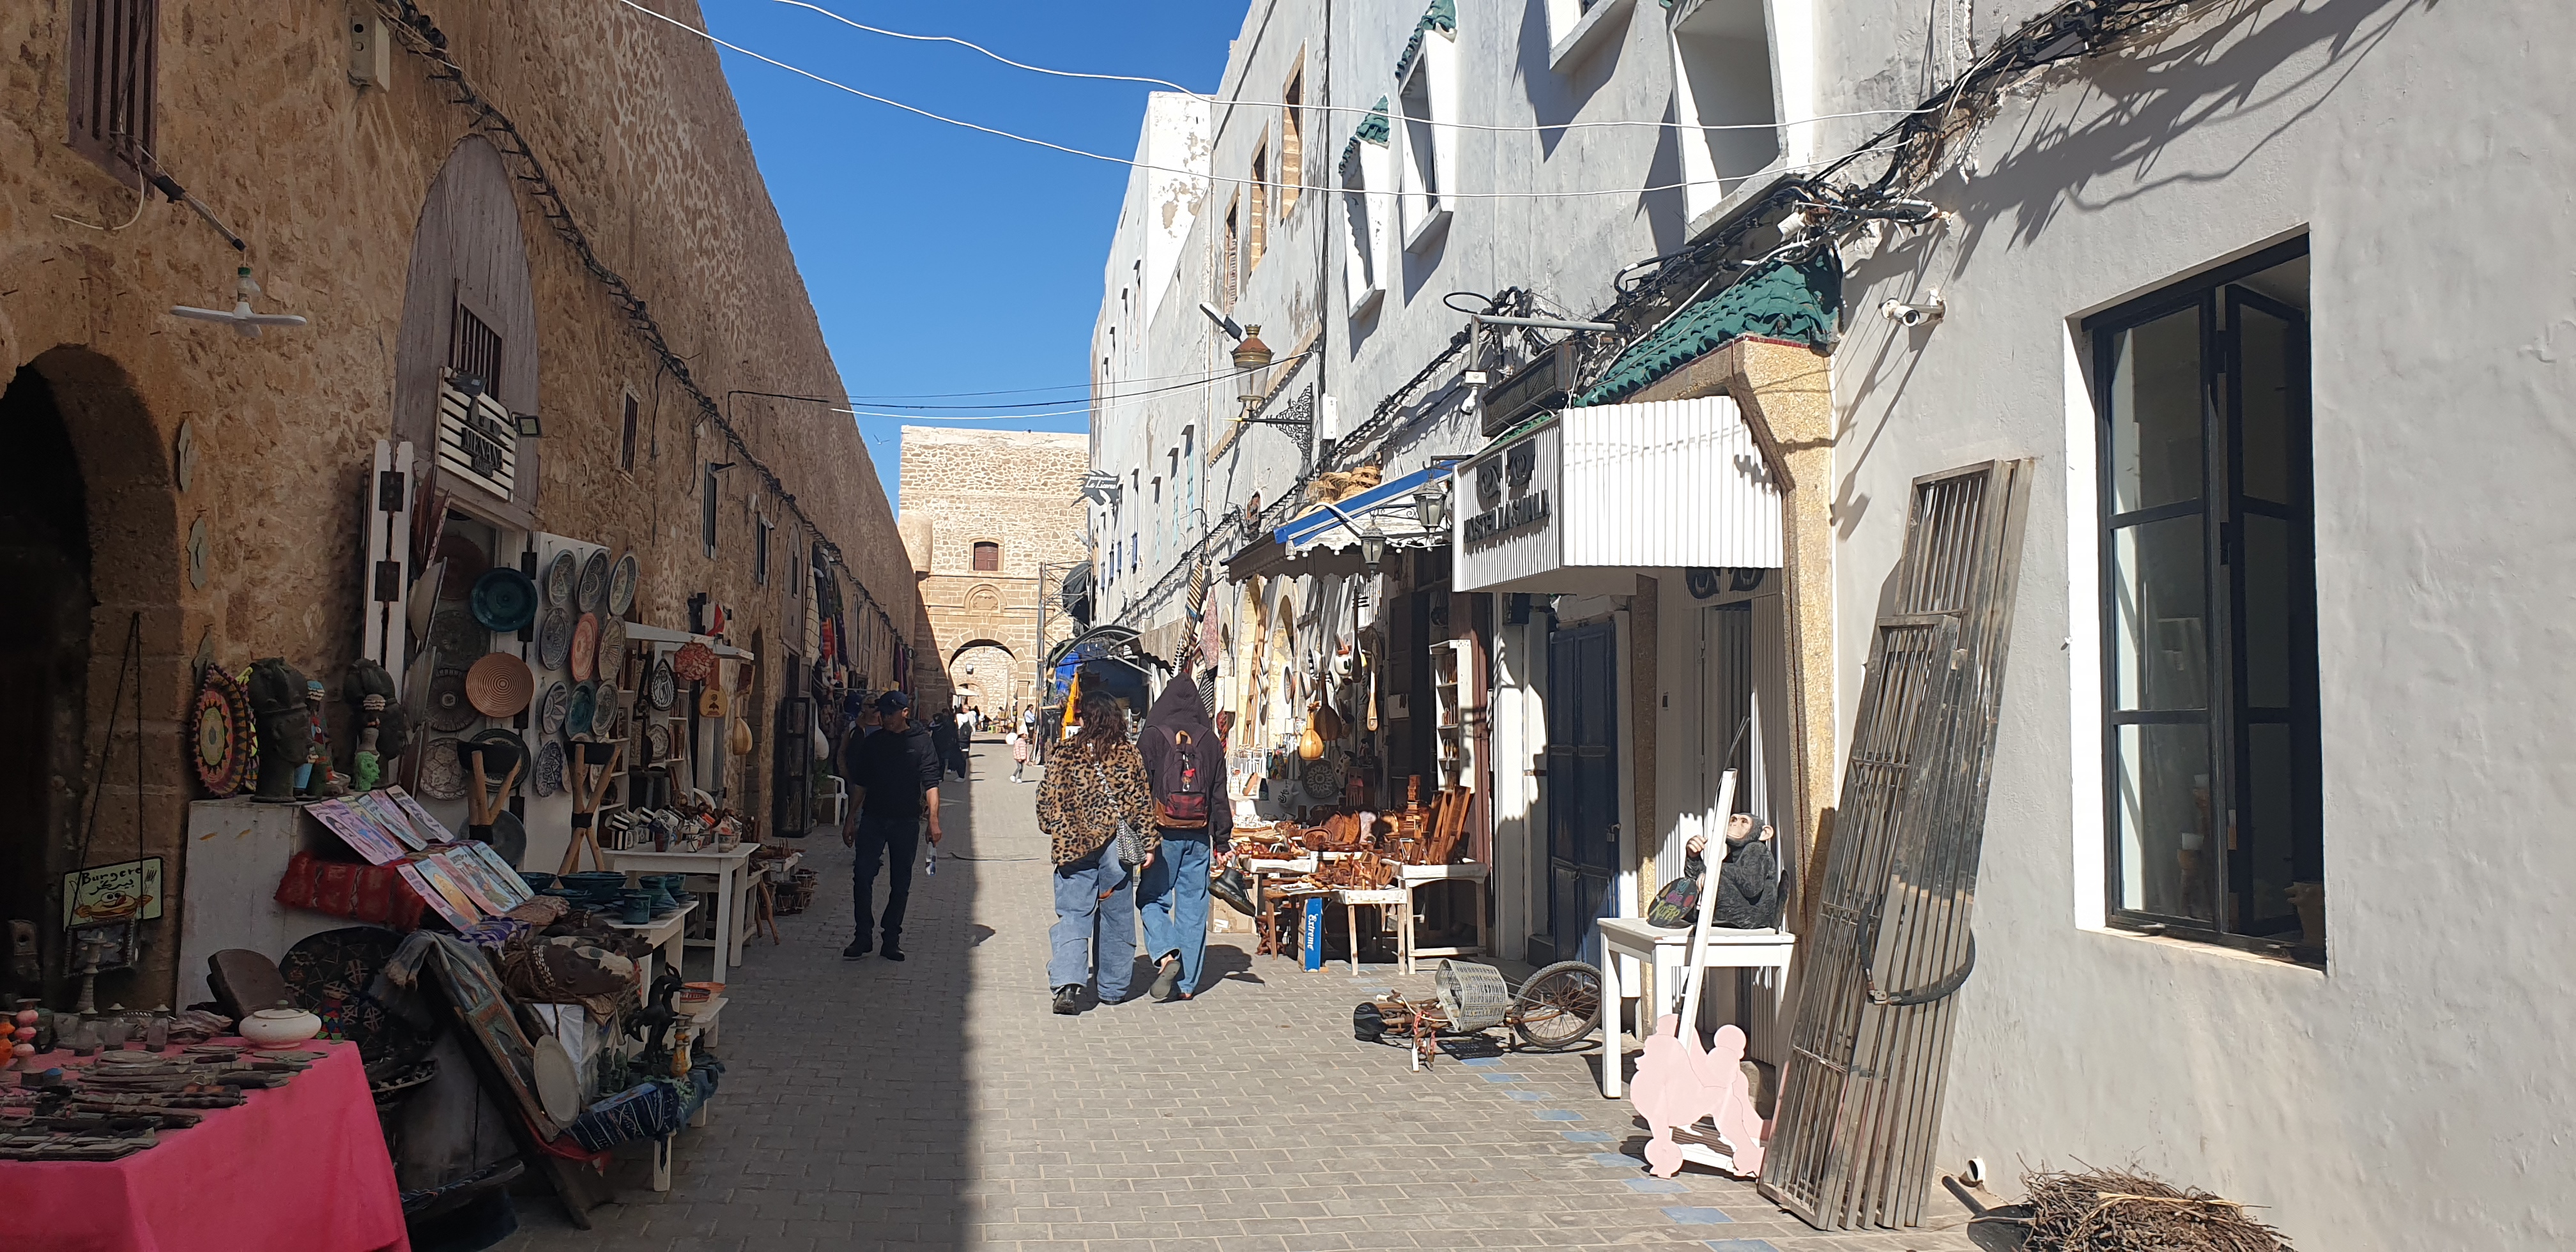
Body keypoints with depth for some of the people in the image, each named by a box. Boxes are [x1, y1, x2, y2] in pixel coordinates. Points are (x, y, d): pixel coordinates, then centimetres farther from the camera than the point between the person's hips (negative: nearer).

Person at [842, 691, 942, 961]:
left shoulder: (921, 742, -1)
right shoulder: (871, 743, 8)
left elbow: (931, 784, -5)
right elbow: (860, 784, 13)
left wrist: (934, 821, -14)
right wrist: (851, 820, 10)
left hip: (906, 822, -2)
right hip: (873, 819, 2)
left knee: (901, 884, 5)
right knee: (862, 876, -8)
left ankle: (892, 941, 14)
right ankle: (862, 937, 1)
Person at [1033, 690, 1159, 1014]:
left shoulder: (1066, 753, -2)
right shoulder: (1129, 755, -3)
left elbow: (1048, 799, 2)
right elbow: (1142, 803, -2)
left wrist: (1054, 834, 19)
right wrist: (1148, 845, 4)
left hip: (1073, 846, 0)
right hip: (1115, 846, 1)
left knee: (1072, 916, 1)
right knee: (1116, 917, 13)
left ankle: (1067, 983, -17)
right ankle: (1112, 988, 22)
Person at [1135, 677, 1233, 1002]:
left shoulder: (1152, 737, -5)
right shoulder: (1210, 740, 4)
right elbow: (1220, 796, 7)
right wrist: (1223, 842, 12)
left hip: (1163, 833, -3)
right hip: (1199, 836, 3)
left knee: (1151, 898, 10)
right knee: (1193, 905, 8)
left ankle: (1166, 953, -14)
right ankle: (1187, 982, 10)